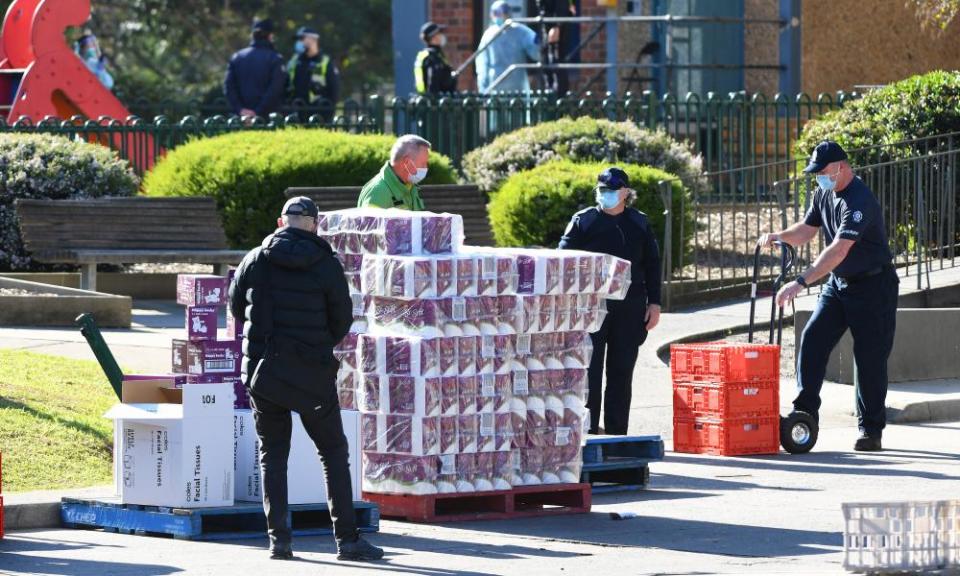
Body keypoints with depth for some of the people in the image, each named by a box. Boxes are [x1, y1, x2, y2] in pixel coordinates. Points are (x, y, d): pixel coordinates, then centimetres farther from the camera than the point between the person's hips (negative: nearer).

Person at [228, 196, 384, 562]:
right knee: (334, 453, 7)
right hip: (312, 374, -2)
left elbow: (236, 308, 11)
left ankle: (279, 536, 2)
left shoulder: (256, 260, -1)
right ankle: (346, 538, 2)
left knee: (272, 454, 12)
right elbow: (342, 319, 1)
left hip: (263, 369, 2)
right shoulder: (325, 265, -6)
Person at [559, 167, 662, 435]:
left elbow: (652, 265, 14)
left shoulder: (639, 223, 11)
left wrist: (654, 303, 7)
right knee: (589, 370, -5)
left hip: (629, 310, 3)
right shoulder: (583, 221, 2)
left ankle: (617, 431, 10)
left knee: (621, 373, 5)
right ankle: (588, 430, -1)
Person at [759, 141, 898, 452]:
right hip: (838, 283, 8)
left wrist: (801, 282, -40)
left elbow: (839, 249, -35)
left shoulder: (859, 201, -26)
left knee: (870, 357, -4)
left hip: (872, 286, -8)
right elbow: (807, 230, 15)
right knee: (812, 339, -6)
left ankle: (871, 431, 3)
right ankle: (804, 411, -4)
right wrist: (779, 236, -8)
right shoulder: (823, 194, 4)